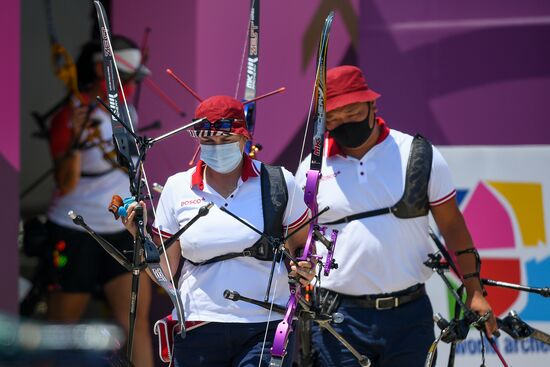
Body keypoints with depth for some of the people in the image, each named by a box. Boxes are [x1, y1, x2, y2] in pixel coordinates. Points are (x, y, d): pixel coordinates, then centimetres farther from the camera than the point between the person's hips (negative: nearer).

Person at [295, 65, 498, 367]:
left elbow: (452, 225, 7)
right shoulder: (311, 169, 4)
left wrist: (474, 291, 3)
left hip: (409, 316, 1)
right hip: (339, 320, -1)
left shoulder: (418, 154, 4)